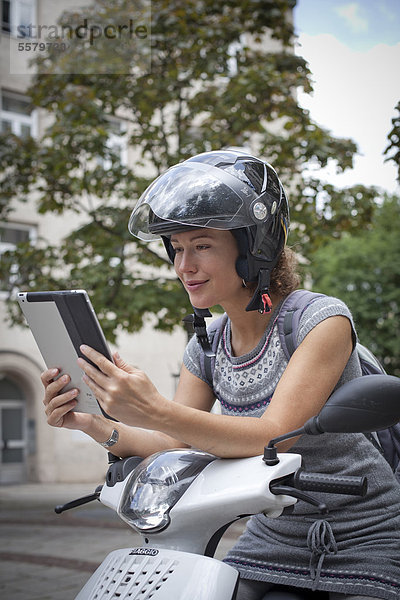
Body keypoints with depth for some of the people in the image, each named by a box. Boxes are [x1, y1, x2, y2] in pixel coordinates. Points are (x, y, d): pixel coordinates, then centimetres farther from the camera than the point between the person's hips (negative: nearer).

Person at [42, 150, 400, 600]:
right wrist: (90, 424, -16)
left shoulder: (324, 319, -17)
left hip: (360, 543, -5)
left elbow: (273, 436, -27)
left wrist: (155, 412, -40)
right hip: (271, 541, 5)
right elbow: (174, 447, 1)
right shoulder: (205, 348, 3)